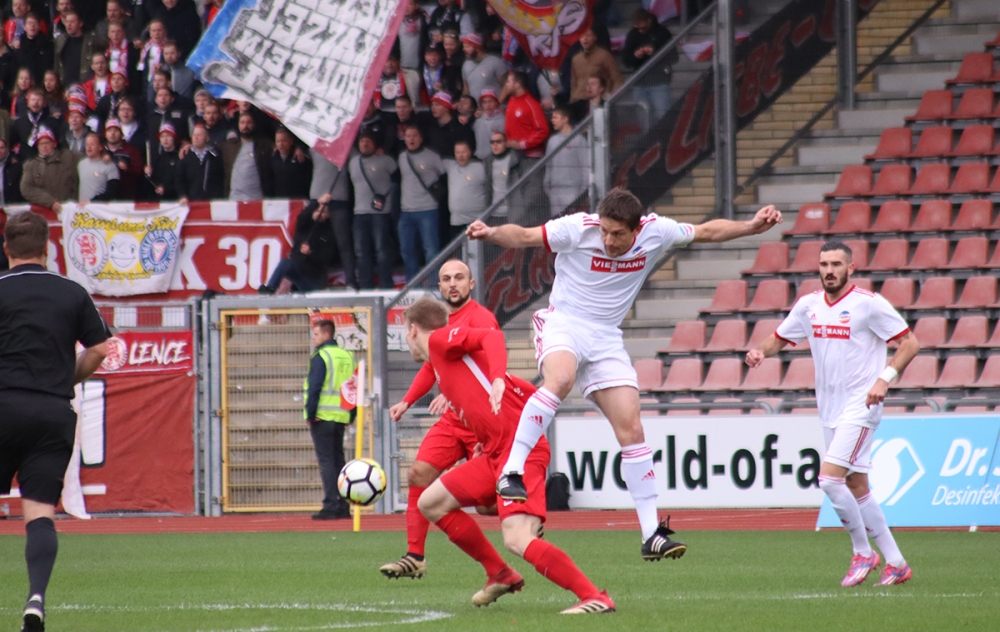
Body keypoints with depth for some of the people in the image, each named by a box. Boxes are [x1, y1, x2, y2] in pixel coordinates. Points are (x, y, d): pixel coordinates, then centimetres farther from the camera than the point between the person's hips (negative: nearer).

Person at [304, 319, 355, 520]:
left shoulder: (320, 357, -10)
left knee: (326, 460, -6)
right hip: (341, 418, 7)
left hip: (322, 418, -7)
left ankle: (331, 505, -11)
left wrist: (310, 414, -10)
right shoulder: (347, 356, 13)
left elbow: (314, 388, -15)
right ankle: (343, 506, 11)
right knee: (338, 460, 12)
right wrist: (351, 416, 18)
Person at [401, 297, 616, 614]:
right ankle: (500, 576, 18)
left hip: (520, 448, -10)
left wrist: (497, 379, -32)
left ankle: (595, 597, -22)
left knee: (517, 540, -23)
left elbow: (492, 337, -17)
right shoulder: (441, 363, 28)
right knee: (431, 503, 14)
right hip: (494, 453, 10)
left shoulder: (440, 339, 3)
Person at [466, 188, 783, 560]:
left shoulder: (656, 232, -5)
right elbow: (522, 237, -15)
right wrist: (490, 233, -34)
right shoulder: (578, 229, -15)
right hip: (563, 323, -4)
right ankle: (511, 472, -35)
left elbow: (706, 232, 12)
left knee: (631, 429, -4)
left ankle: (651, 535, -1)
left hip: (606, 339, 4)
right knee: (560, 379, -38)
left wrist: (751, 227, 6)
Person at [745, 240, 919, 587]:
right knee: (856, 489, 9)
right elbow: (779, 338, 18)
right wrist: (760, 351, -5)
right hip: (830, 410, 7)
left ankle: (864, 552, -2)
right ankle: (895, 563, 17)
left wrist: (885, 378, -23)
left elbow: (909, 343, -9)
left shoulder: (869, 303, -10)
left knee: (829, 479, -18)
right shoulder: (808, 305, 8)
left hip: (860, 406, -7)